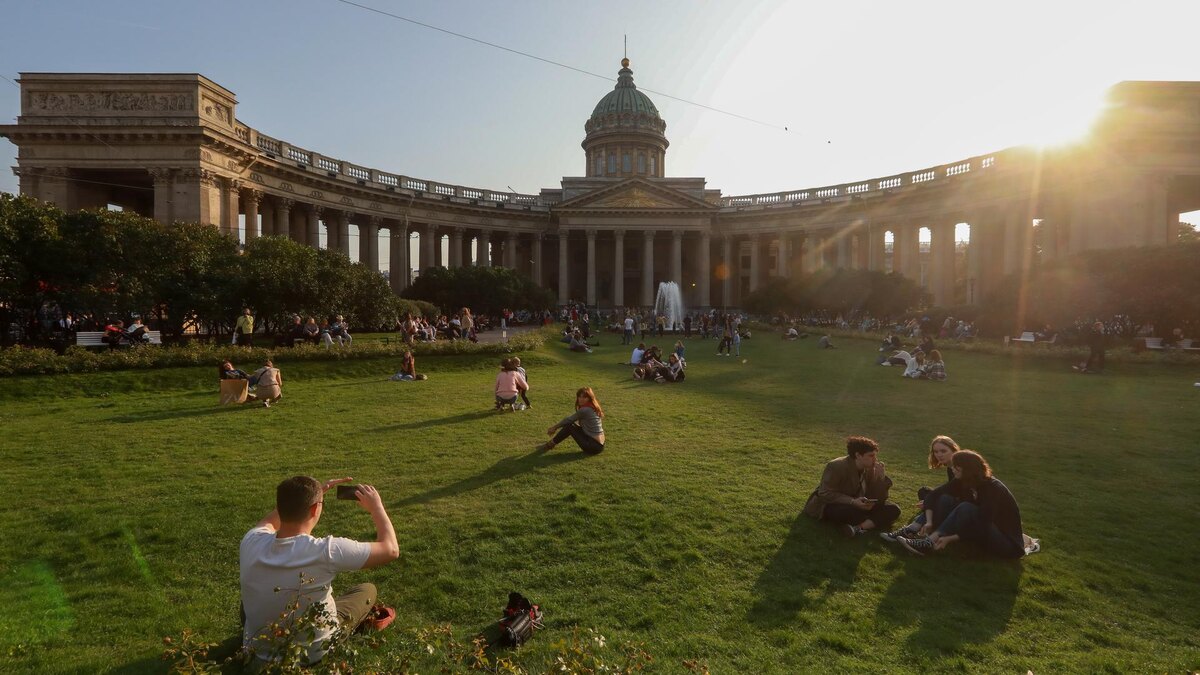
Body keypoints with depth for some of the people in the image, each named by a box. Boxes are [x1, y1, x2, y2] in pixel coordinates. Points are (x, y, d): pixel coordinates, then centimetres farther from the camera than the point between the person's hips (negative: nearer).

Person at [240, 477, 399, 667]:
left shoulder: (251, 542, -20)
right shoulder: (326, 551, -32)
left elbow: (269, 521, 8)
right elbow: (391, 549, -18)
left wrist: (313, 493, 6)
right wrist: (376, 506, -4)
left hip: (257, 653, 4)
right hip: (310, 655, -3)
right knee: (367, 589, 20)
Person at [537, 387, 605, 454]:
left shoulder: (585, 410, -18)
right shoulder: (592, 407, 9)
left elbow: (568, 419, -6)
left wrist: (555, 427, 8)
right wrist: (556, 427, 14)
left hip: (594, 446, -9)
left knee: (569, 426, -9)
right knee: (569, 423, 9)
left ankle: (549, 445, 5)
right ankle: (551, 443, 14)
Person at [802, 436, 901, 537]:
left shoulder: (870, 470, -3)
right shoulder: (837, 466, -20)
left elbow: (878, 500, -4)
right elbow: (825, 494, -24)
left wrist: (880, 478, -19)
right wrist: (853, 502, -34)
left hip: (857, 506, 7)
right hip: (832, 506, -7)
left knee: (893, 510, -14)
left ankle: (860, 527, -30)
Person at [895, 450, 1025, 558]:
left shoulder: (993, 489, -23)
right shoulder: (963, 481, -4)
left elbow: (982, 528, -27)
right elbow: (935, 494, -8)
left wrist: (950, 539, -31)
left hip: (1008, 543, -7)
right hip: (988, 534, 7)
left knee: (966, 509, -30)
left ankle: (930, 543, -31)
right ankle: (930, 539, -26)